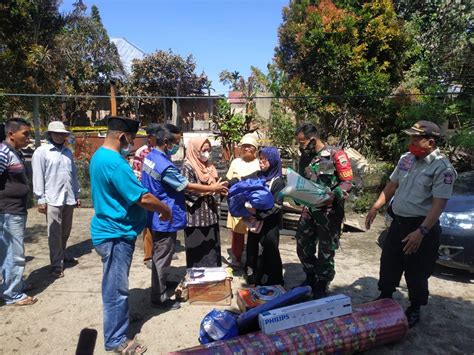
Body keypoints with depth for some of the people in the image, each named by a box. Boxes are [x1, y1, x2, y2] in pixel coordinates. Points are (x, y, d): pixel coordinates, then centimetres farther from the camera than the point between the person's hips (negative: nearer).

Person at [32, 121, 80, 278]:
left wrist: (77, 194, 13)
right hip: (53, 199, -5)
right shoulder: (41, 151, -4)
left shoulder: (68, 151, 12)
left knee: (66, 231, 17)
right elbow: (38, 177, -7)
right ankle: (57, 265, 10)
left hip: (69, 198, 5)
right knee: (55, 233, 1)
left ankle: (62, 254, 35)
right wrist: (41, 199, -10)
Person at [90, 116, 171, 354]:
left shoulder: (100, 155, 10)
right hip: (116, 234, -10)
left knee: (115, 287, 24)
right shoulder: (115, 162, -25)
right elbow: (143, 198, -26)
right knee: (116, 289, 4)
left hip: (111, 231, 10)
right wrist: (164, 208, -8)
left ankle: (118, 319, 41)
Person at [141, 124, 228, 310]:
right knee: (162, 258, 4)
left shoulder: (150, 156, 3)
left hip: (156, 216, 10)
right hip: (165, 219, -10)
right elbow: (188, 186, -19)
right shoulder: (165, 166, -27)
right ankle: (159, 298, 18)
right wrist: (213, 188, -8)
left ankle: (160, 284, 42)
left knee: (159, 255, 24)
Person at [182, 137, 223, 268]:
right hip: (197, 217, -7)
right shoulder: (188, 167, -9)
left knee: (212, 247, 12)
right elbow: (189, 191, -17)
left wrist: (217, 211, 11)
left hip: (211, 215, 7)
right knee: (198, 250, 0)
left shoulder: (209, 167, 13)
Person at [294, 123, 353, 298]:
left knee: (326, 250, 7)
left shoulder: (335, 154, -13)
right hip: (309, 208, 6)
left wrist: (334, 195, -28)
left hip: (329, 210, -6)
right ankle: (311, 277, 37)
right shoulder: (305, 157, 7)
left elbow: (347, 182, -13)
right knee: (303, 246, 14)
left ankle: (321, 286, 25)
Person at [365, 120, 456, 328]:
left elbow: (439, 204, -21)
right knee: (388, 263, 18)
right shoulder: (406, 159, 4)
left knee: (416, 272, 8)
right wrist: (375, 208, 8)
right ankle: (385, 297, 39)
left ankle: (415, 309, 30)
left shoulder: (442, 168, -17)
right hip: (398, 222, 7)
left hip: (422, 226, -6)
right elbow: (392, 185, 13)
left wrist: (421, 232, -27)